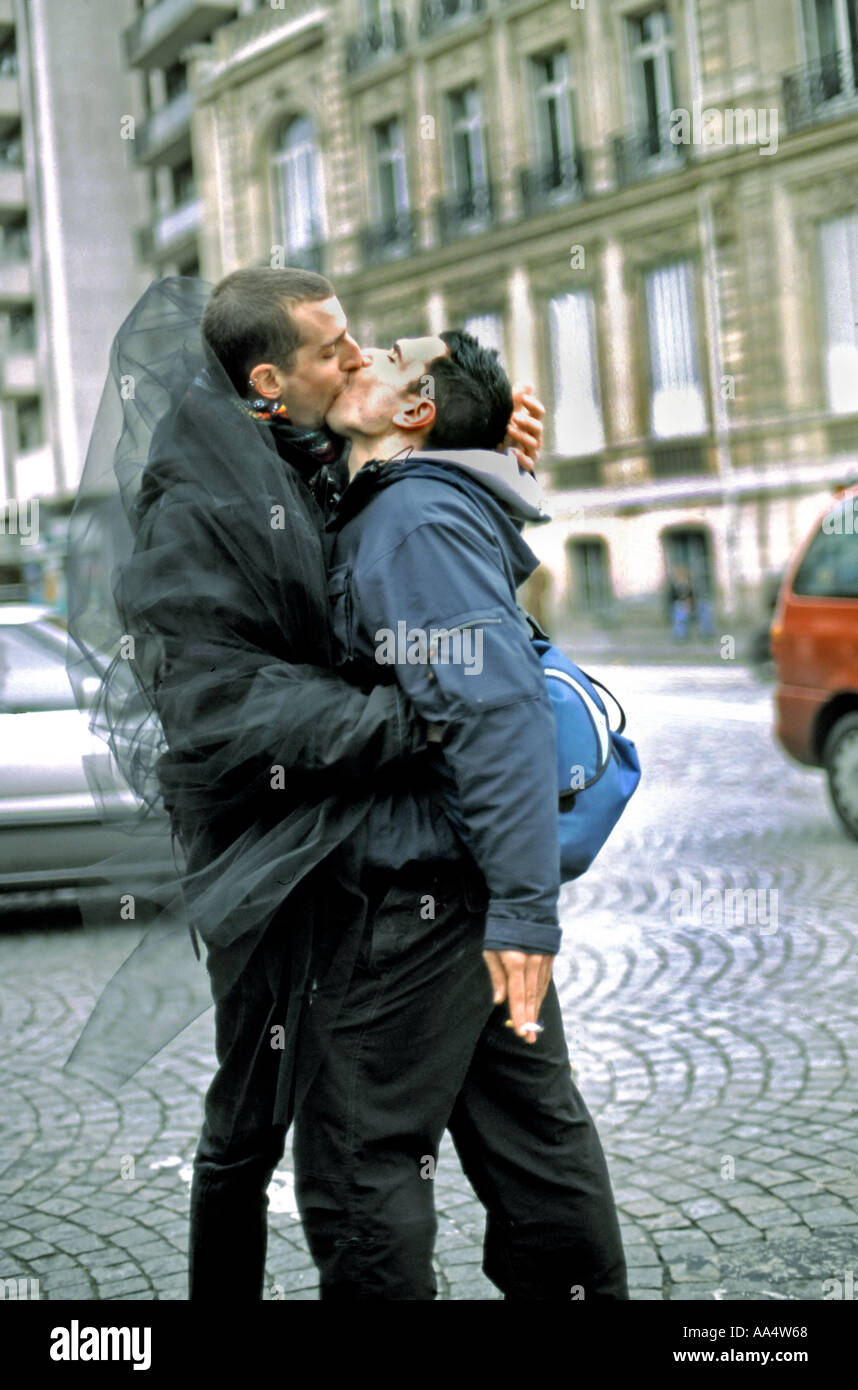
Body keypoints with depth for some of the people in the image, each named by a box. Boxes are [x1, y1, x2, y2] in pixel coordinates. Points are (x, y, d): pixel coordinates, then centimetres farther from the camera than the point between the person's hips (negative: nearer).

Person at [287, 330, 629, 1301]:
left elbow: (497, 707, -24)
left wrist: (521, 906, -28)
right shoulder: (381, 514, 15)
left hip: (421, 894, -10)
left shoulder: (417, 516, -15)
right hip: (476, 888, 10)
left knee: (357, 1164, -2)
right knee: (531, 1136, 15)